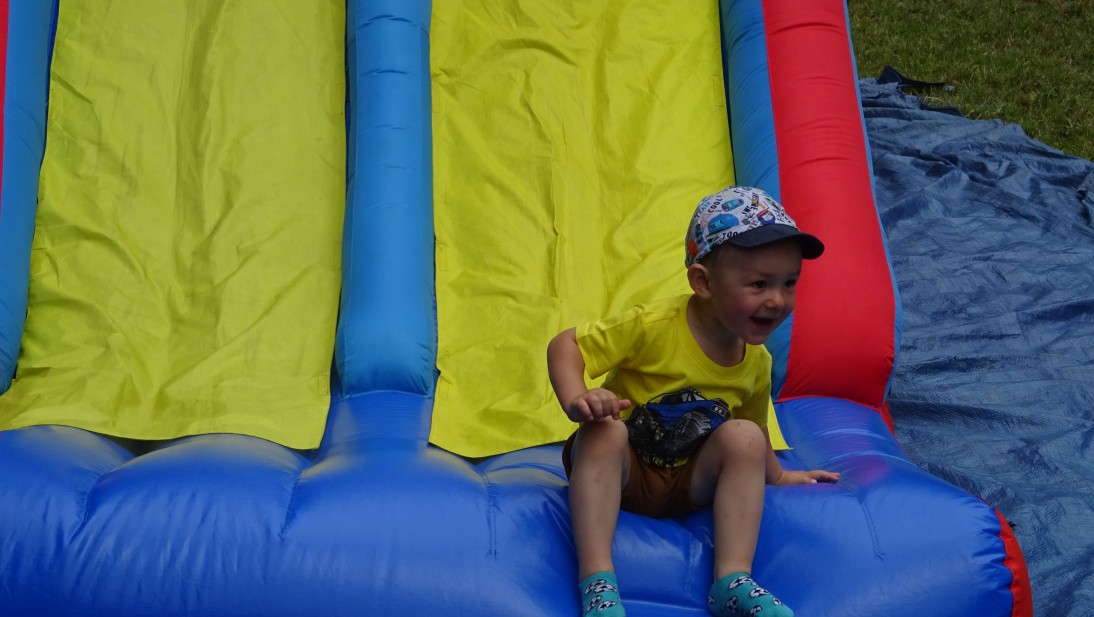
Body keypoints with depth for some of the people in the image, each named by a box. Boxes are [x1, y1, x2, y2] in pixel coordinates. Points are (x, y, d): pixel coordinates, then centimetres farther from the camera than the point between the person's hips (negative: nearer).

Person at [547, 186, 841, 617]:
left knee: (744, 436, -22)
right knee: (604, 431, -35)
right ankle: (596, 582, -39)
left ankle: (733, 581, -26)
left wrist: (776, 476, 20)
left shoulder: (757, 362, -2)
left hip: (689, 486, 4)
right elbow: (565, 344, -20)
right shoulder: (653, 326, -20)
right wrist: (575, 400, -37)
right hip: (622, 474, -4)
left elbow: (754, 428, 18)